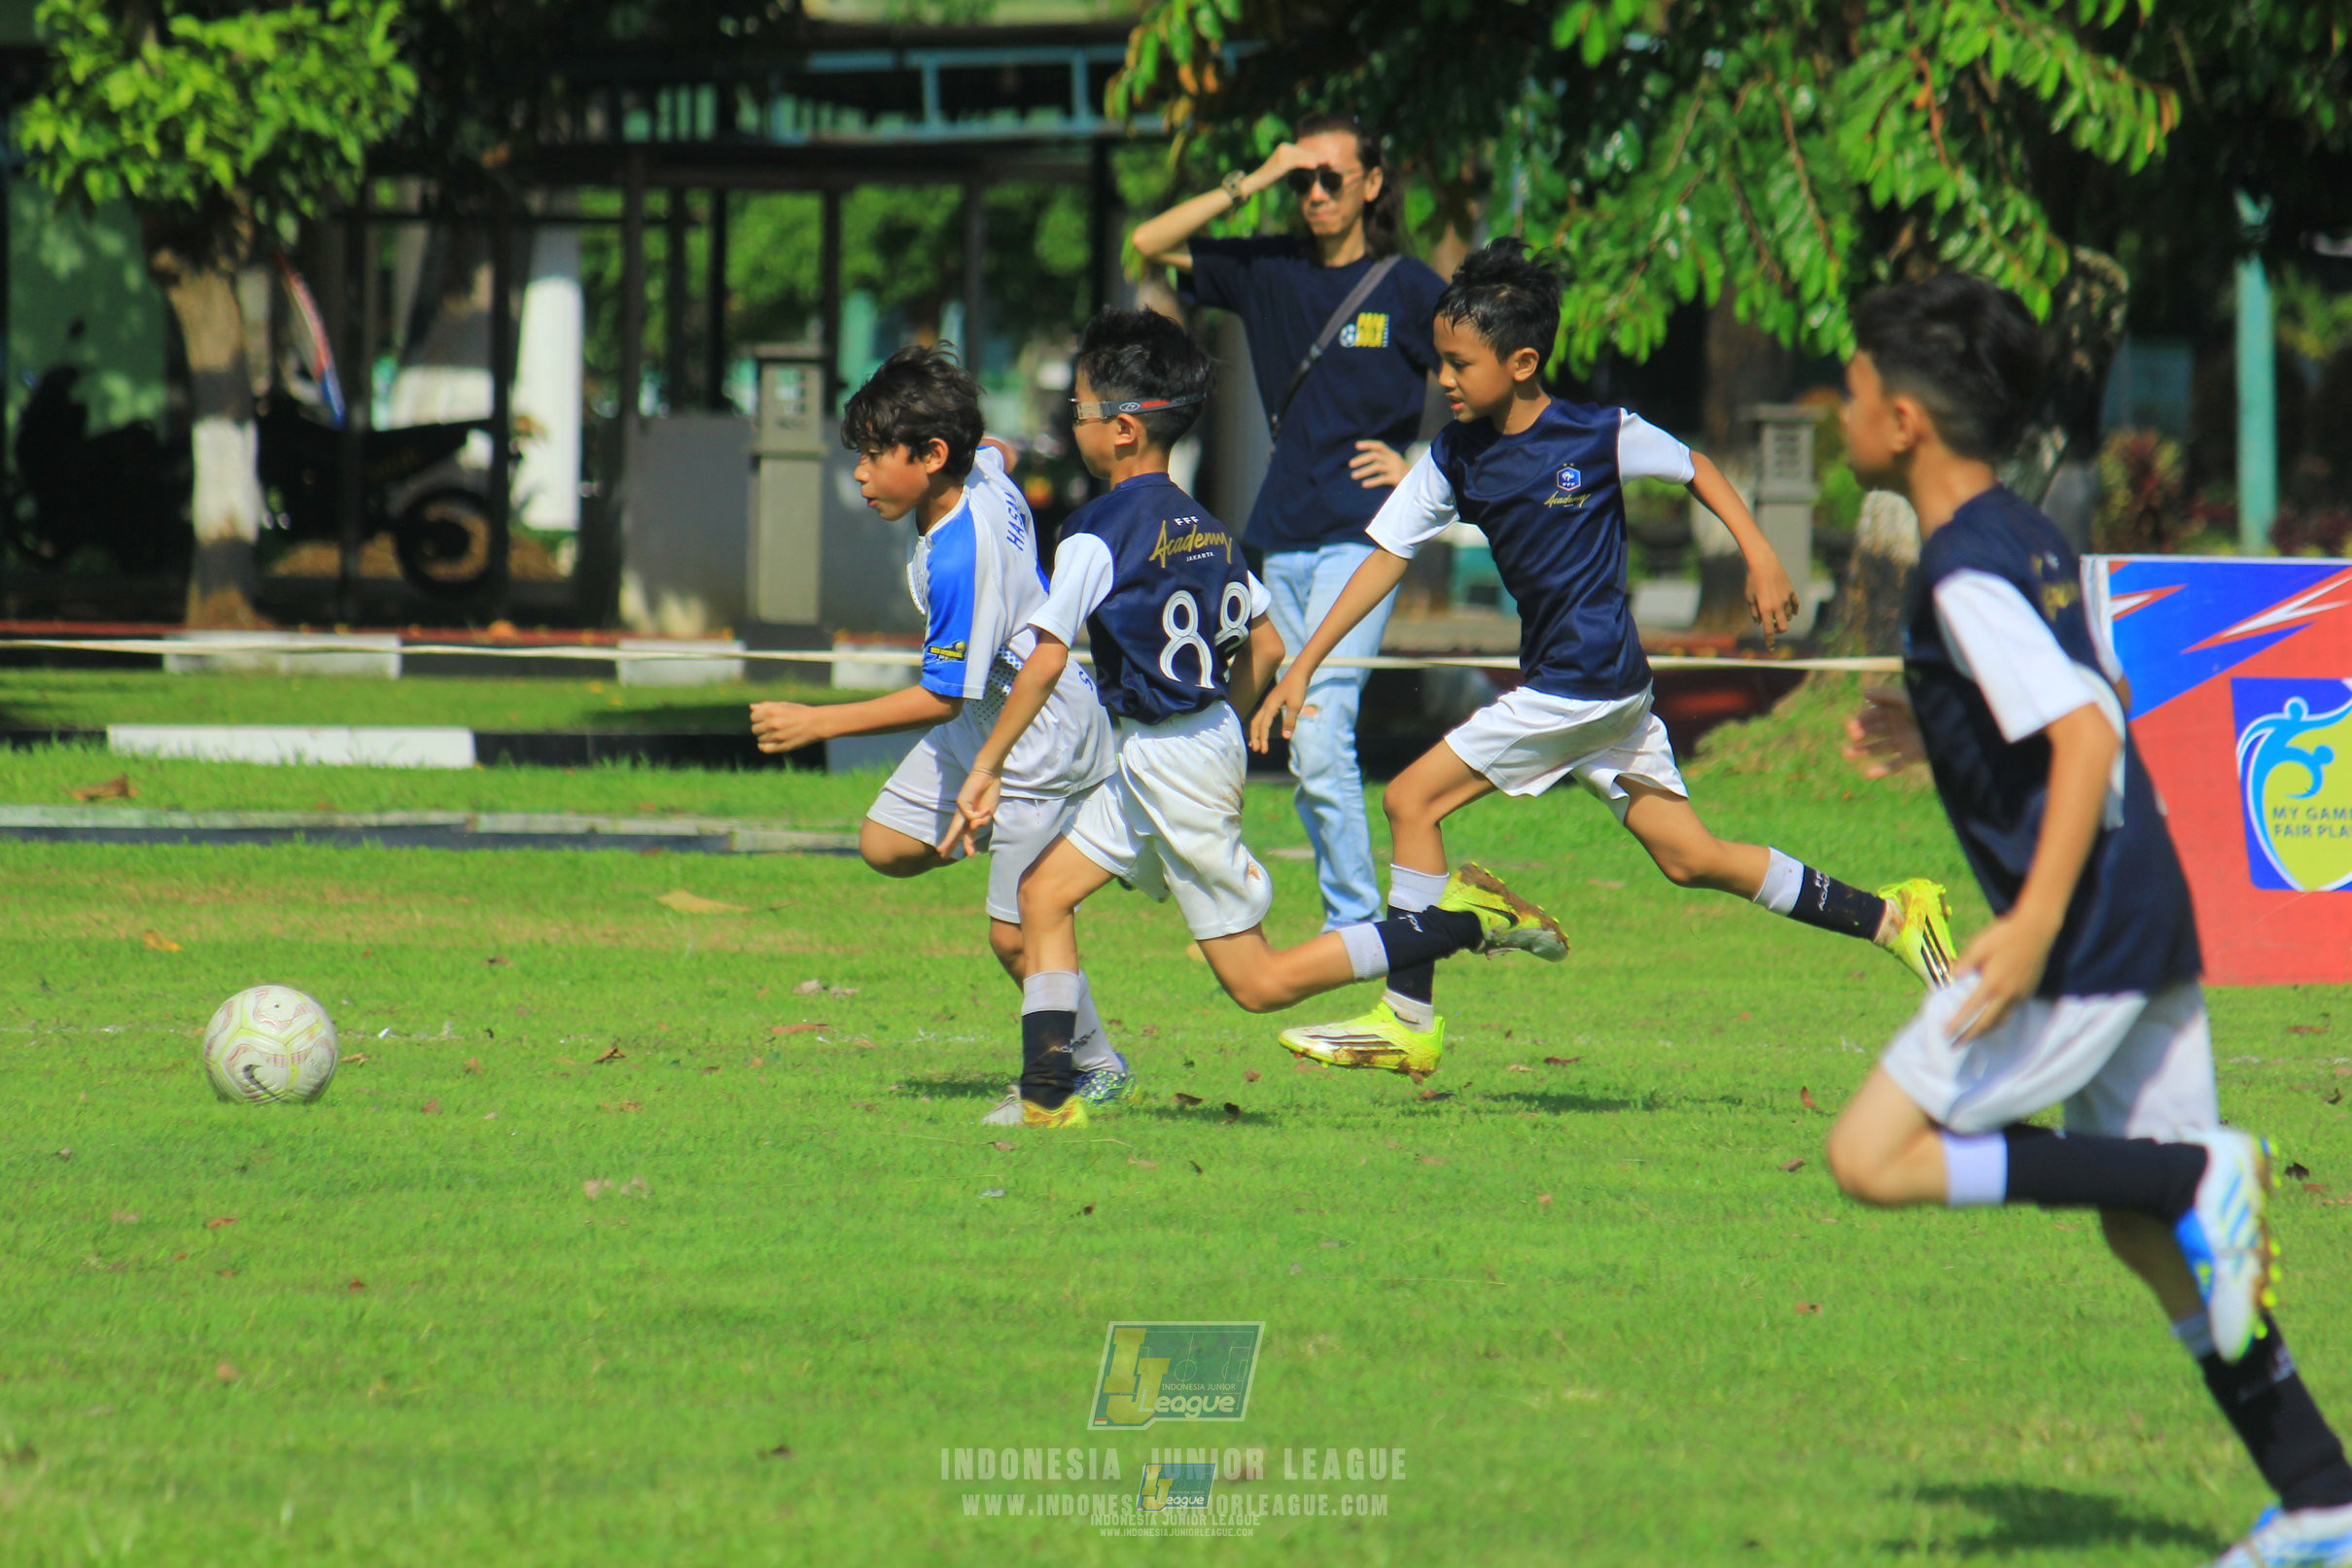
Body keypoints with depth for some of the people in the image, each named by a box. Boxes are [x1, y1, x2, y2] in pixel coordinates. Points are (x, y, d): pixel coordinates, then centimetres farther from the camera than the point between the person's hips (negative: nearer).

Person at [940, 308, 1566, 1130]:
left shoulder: (1098, 535, -16)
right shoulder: (1207, 529, 9)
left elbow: (1047, 657, -20)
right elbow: (1265, 647, 13)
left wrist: (986, 769, -14)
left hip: (1164, 758, -9)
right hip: (1213, 738, 9)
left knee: (1259, 981, -4)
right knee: (1042, 892, 11)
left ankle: (1463, 920, -8)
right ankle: (1048, 1096, 5)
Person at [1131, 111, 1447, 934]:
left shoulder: (1407, 287, -1)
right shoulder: (1269, 270, 10)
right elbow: (1150, 243, 7)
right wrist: (1249, 184, -1)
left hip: (1362, 533, -5)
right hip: (1282, 539, 6)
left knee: (1319, 735, -17)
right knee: (1307, 753, 6)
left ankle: (1354, 923, -11)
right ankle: (1357, 919, 14)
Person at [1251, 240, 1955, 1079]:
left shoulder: (1600, 436, -12)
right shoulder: (1454, 458, 4)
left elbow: (1693, 467, 4)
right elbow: (1387, 557, 6)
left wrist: (1760, 558, 1)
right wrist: (1303, 667, 2)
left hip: (1588, 685, -7)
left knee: (1412, 800, -10)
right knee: (1688, 857, 9)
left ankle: (1408, 1019, -4)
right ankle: (1891, 916, 15)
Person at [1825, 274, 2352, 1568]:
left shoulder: (1968, 576, -14)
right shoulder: (2030, 544, 14)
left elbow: (2086, 737, -23)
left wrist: (2037, 923, -28)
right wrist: (1938, 738, 27)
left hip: (2086, 935, -10)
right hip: (2152, 926, 10)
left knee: (1876, 1157, -6)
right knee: (2151, 1237, 13)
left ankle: (2199, 1180, -13)